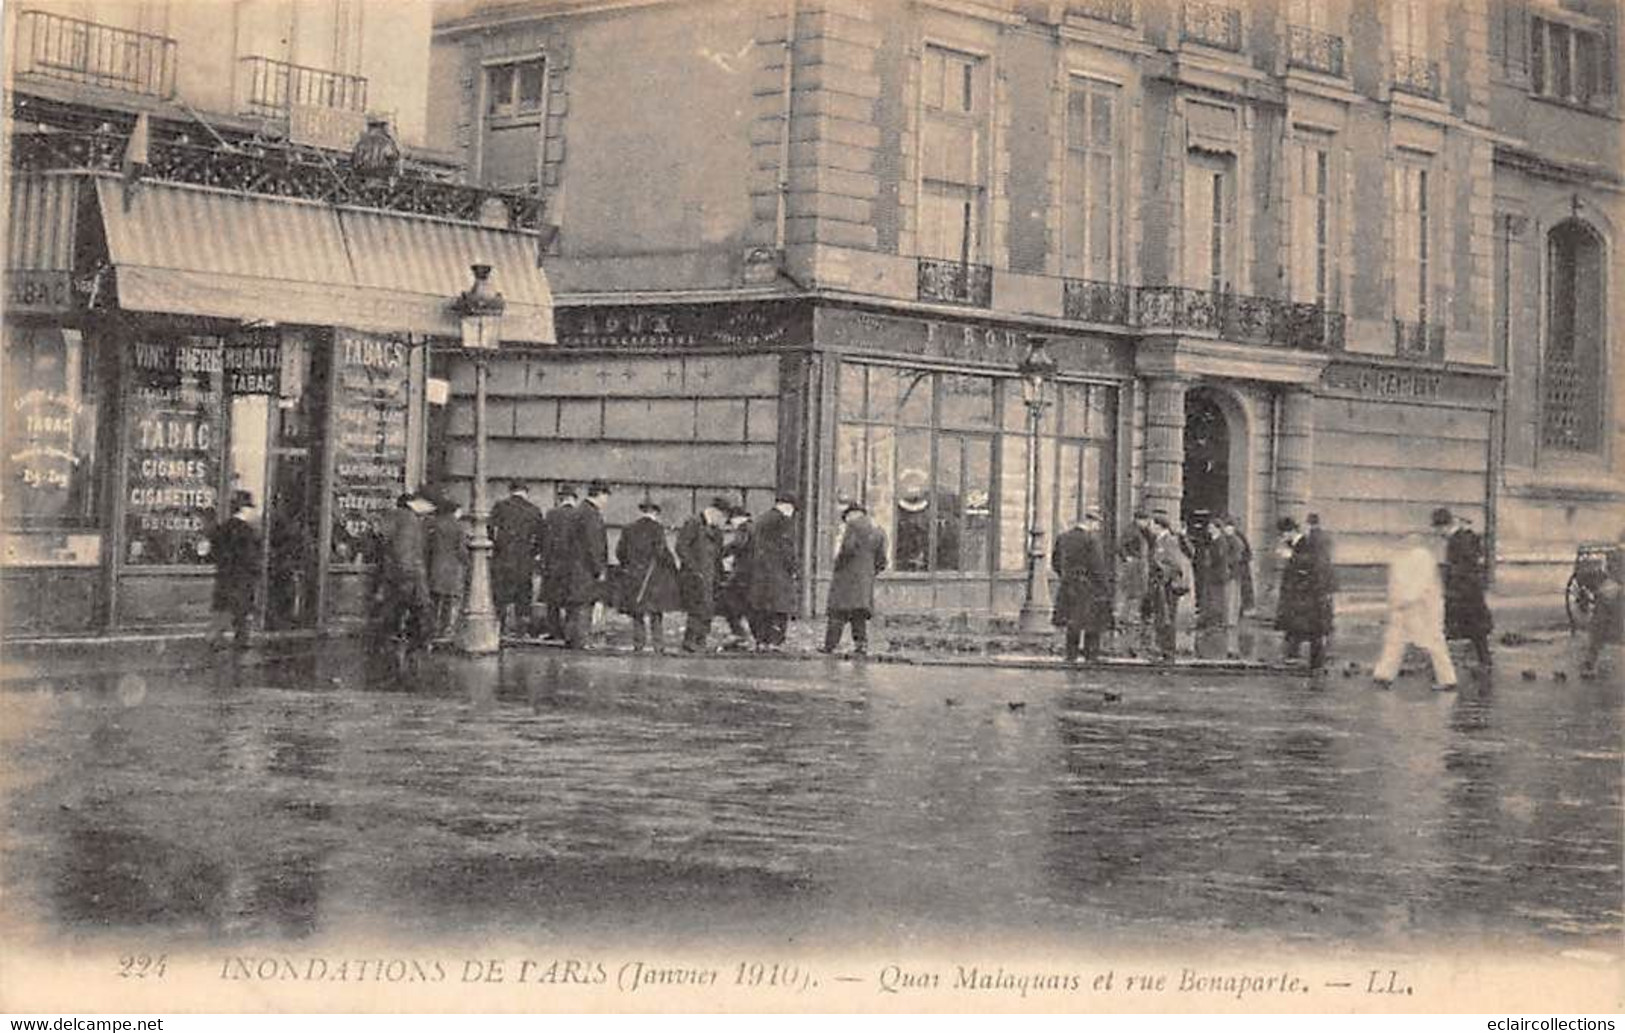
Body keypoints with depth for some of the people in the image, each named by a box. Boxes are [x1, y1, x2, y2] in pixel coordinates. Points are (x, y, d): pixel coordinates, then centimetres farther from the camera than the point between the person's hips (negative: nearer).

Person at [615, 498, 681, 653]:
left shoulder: (629, 529, 5)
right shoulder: (657, 528, -7)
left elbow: (620, 551, 5)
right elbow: (661, 551, -14)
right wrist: (673, 563, 0)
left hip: (633, 575, 3)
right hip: (654, 575, -3)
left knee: (637, 612, 10)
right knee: (656, 612, 4)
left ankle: (638, 644, 7)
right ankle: (659, 645, 1)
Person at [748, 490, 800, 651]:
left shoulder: (760, 520, 15)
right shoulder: (784, 520, -7)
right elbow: (787, 548, -11)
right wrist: (792, 570, -4)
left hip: (758, 571, 7)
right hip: (778, 570, -7)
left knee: (760, 607, 10)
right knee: (780, 608, -4)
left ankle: (761, 640, 9)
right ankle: (774, 641, -9)